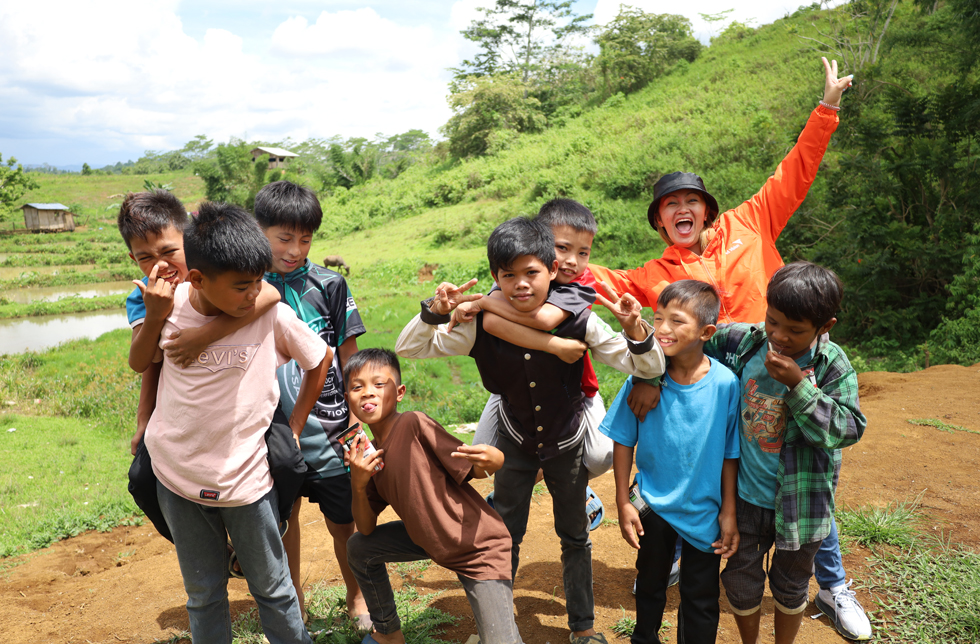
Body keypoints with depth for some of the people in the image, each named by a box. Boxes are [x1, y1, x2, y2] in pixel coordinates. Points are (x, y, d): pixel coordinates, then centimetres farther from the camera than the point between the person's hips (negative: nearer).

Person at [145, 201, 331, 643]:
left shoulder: (272, 314, -16)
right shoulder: (169, 307, -9)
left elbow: (321, 359, 1)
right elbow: (147, 362, 14)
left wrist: (293, 429, 4)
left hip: (247, 476, -2)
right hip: (177, 476, 2)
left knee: (271, 586, 14)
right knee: (203, 593, 18)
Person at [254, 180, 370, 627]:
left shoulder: (329, 285, -4)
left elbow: (349, 358, 1)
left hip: (327, 426, -1)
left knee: (342, 522, 9)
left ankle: (356, 595, 35)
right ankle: (293, 597, 39)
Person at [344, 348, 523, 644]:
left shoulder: (414, 424, -21)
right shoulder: (369, 454, 0)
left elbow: (475, 470, -18)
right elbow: (367, 528, 3)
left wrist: (490, 459, -41)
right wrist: (358, 485, -14)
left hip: (478, 548, -7)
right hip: (430, 539, 8)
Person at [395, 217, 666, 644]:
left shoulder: (578, 319, -24)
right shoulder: (484, 325, -22)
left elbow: (648, 369, -19)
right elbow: (408, 349, -17)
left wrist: (633, 327, -39)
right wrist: (435, 312, -35)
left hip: (566, 441, 0)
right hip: (516, 441, 0)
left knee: (575, 536, 17)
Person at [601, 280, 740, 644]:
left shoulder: (725, 384, -18)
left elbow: (730, 453, -8)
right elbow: (623, 442, -7)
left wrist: (728, 512, -3)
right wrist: (623, 504, -6)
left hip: (704, 510, -1)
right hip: (653, 503, 2)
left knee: (700, 600, 13)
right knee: (650, 583, 24)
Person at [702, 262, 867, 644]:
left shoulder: (832, 365, -15)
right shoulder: (742, 341, -11)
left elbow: (847, 430, -21)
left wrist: (799, 385, -29)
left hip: (799, 503, -1)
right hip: (745, 497, 2)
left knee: (790, 585, 22)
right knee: (741, 582, 18)